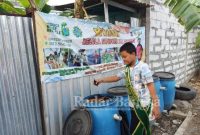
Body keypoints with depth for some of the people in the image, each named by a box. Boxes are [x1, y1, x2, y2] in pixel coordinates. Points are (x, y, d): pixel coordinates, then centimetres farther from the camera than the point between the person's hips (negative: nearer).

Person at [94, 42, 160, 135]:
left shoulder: (143, 67, -18)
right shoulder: (127, 69, 5)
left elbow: (151, 86, -19)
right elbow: (116, 77, 16)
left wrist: (155, 105, -19)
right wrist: (101, 80, 13)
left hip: (143, 105, -6)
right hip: (134, 105, 7)